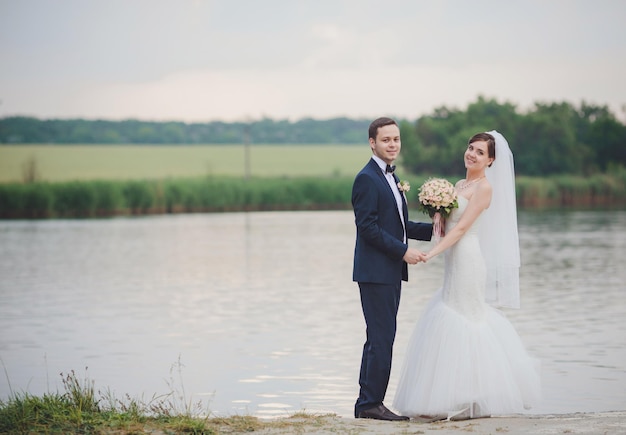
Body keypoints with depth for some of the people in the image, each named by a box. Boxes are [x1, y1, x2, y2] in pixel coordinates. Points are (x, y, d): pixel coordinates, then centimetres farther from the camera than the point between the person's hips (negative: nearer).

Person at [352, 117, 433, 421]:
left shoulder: (391, 178, 18)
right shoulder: (367, 179, -12)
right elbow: (368, 227, -19)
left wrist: (433, 229, 11)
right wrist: (404, 251, -18)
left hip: (391, 271, 10)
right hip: (375, 271, -10)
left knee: (380, 339, 11)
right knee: (382, 338, -9)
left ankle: (367, 403, 15)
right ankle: (371, 403, -3)